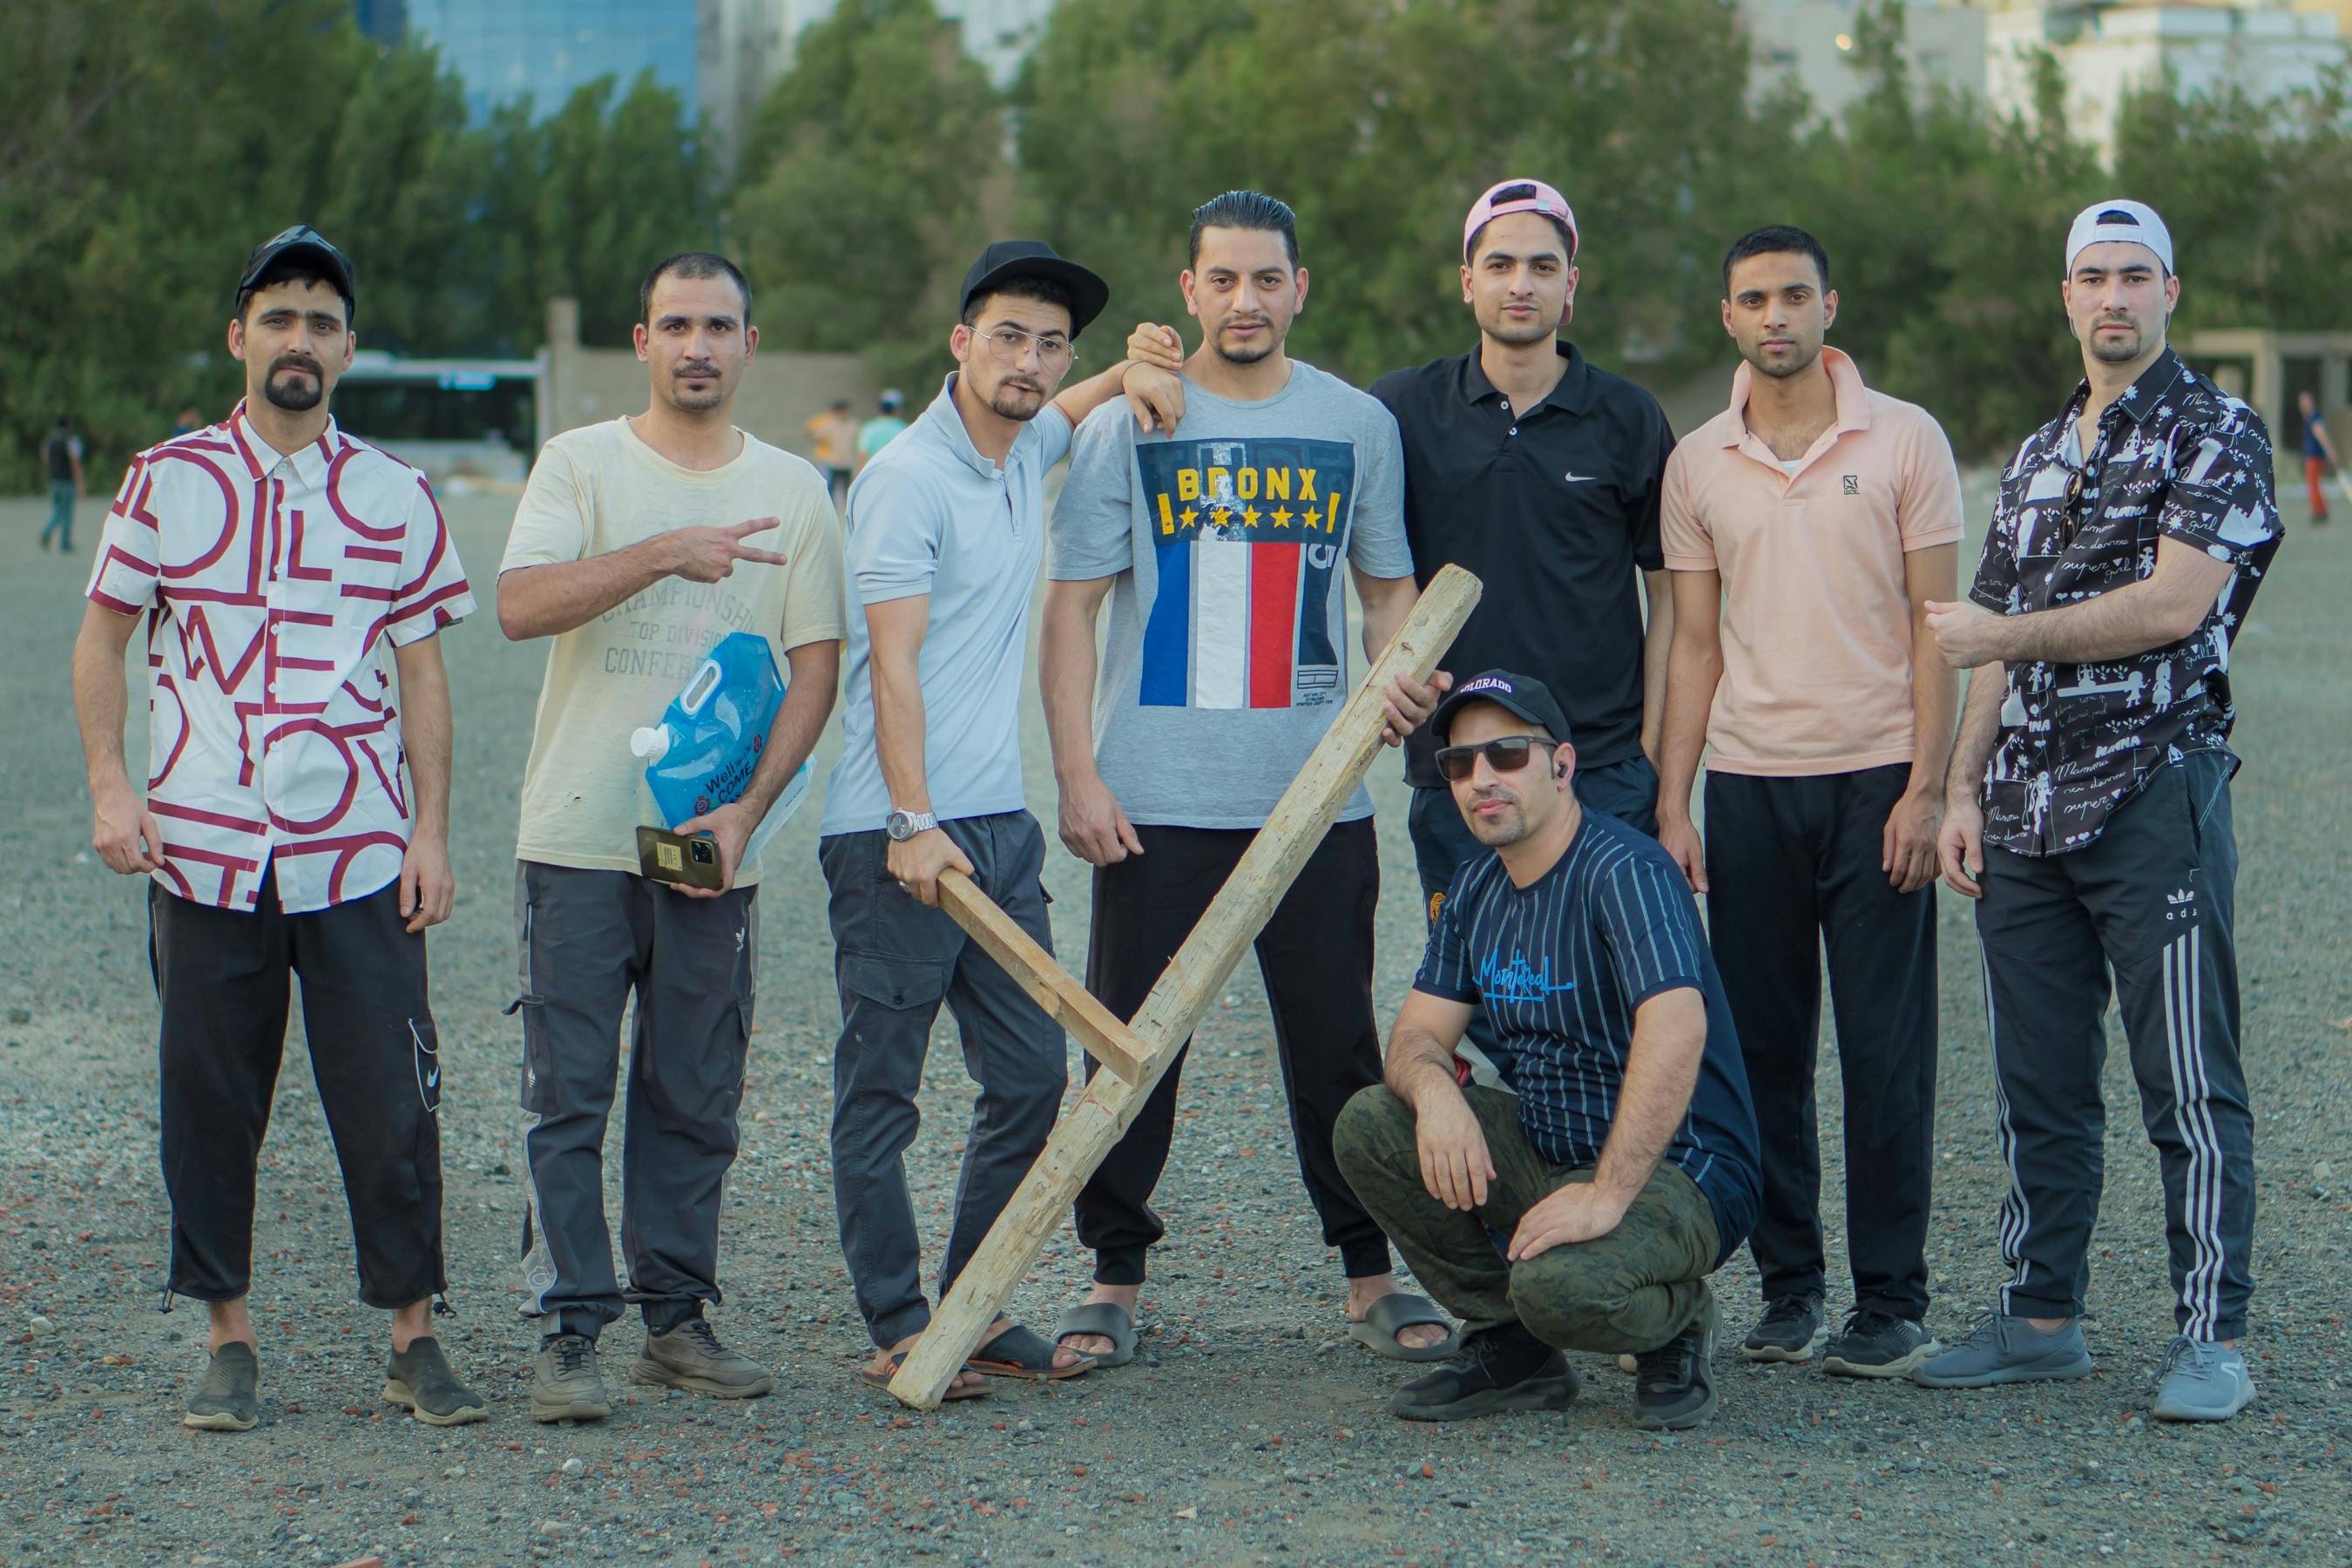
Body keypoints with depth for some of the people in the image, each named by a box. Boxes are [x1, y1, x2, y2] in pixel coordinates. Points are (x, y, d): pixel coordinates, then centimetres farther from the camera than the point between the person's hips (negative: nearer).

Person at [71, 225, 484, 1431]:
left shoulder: (395, 498, 7)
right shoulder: (169, 481, 5)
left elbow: (423, 672, 9)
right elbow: (102, 640, 9)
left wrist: (431, 829, 1)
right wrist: (110, 786, -3)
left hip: (358, 850, 0)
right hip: (202, 844, 0)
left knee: (390, 1098, -2)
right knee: (209, 1099, 5)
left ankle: (412, 1334, 8)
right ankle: (229, 1338, 15)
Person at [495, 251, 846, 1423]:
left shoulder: (793, 490, 9)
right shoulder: (581, 465, 2)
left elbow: (815, 666, 6)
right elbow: (520, 604, -13)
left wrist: (746, 808, -7)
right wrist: (664, 554, -23)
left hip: (715, 845, 2)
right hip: (580, 837, -2)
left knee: (698, 1099, 7)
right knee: (568, 1094, -4)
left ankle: (676, 1317, 16)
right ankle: (568, 1332, -2)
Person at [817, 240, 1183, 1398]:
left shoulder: (1027, 453, 13)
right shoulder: (907, 478, -11)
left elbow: (1061, 410, 39)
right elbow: (893, 663, -17)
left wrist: (1131, 373, 18)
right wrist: (913, 822, -23)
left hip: (1000, 823, 8)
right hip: (896, 830, -8)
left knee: (1030, 1077, 7)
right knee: (881, 1087, -1)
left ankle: (978, 1310, 16)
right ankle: (898, 1331, 5)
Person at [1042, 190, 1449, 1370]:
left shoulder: (1357, 426, 9)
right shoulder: (1126, 427, 2)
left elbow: (1389, 584, 17)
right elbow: (1073, 606, 1)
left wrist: (1401, 677, -5)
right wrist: (1077, 774, -7)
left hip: (1316, 793, 1)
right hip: (1155, 797, -1)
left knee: (1336, 1042, 6)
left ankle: (1371, 1273, 16)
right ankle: (1115, 1276, 13)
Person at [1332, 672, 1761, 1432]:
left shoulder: (1625, 871, -19)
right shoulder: (1476, 889, 8)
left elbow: (1677, 1030, -33)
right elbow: (1416, 1035, 6)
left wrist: (1606, 1195, -38)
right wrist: (1434, 1088, -21)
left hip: (1677, 1175, -8)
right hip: (1549, 1153, 8)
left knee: (1560, 1284, -35)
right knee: (1370, 1124, -9)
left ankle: (1676, 1319, 2)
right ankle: (1508, 1344, 4)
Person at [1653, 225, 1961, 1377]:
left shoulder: (1904, 441, 0)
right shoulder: (1697, 463, 8)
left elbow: (1934, 623, -1)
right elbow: (1694, 644, 11)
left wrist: (1926, 786, -9)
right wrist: (1671, 805, 4)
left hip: (1876, 778, -3)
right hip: (1749, 782, 3)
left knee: (1886, 1053, -2)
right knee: (1761, 1047, 4)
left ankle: (1892, 1303, 4)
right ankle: (1789, 1290, 14)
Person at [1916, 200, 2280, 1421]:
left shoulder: (2216, 434, -2)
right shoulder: (2036, 458, 19)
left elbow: (2176, 603, -14)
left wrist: (2009, 636, -8)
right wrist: (1962, 789, 10)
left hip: (2154, 794, -6)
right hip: (2025, 812, 6)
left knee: (2187, 1083, -4)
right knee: (2037, 1082, 9)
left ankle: (2210, 1336, 0)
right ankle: (2040, 1319, 17)